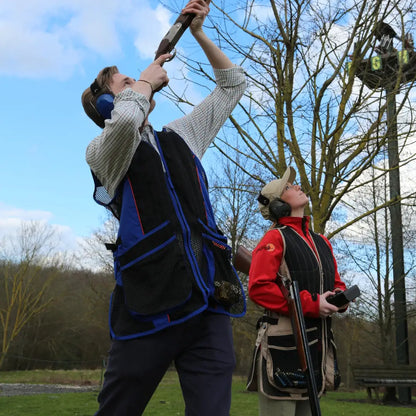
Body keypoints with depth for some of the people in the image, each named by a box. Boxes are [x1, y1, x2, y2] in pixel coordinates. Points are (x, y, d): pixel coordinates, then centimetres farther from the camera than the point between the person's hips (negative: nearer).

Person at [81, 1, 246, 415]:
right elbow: (124, 119, -20)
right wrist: (147, 79, 0)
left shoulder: (180, 136, 22)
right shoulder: (101, 152, 5)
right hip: (149, 307, -4)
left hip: (209, 302, 4)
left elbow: (232, 84, 30)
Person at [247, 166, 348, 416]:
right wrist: (310, 305, -18)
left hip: (317, 345, 8)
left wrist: (340, 296, 0)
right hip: (284, 342, -8)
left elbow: (335, 282, 26)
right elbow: (258, 288, -15)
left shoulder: (322, 242, 19)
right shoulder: (275, 239, -4)